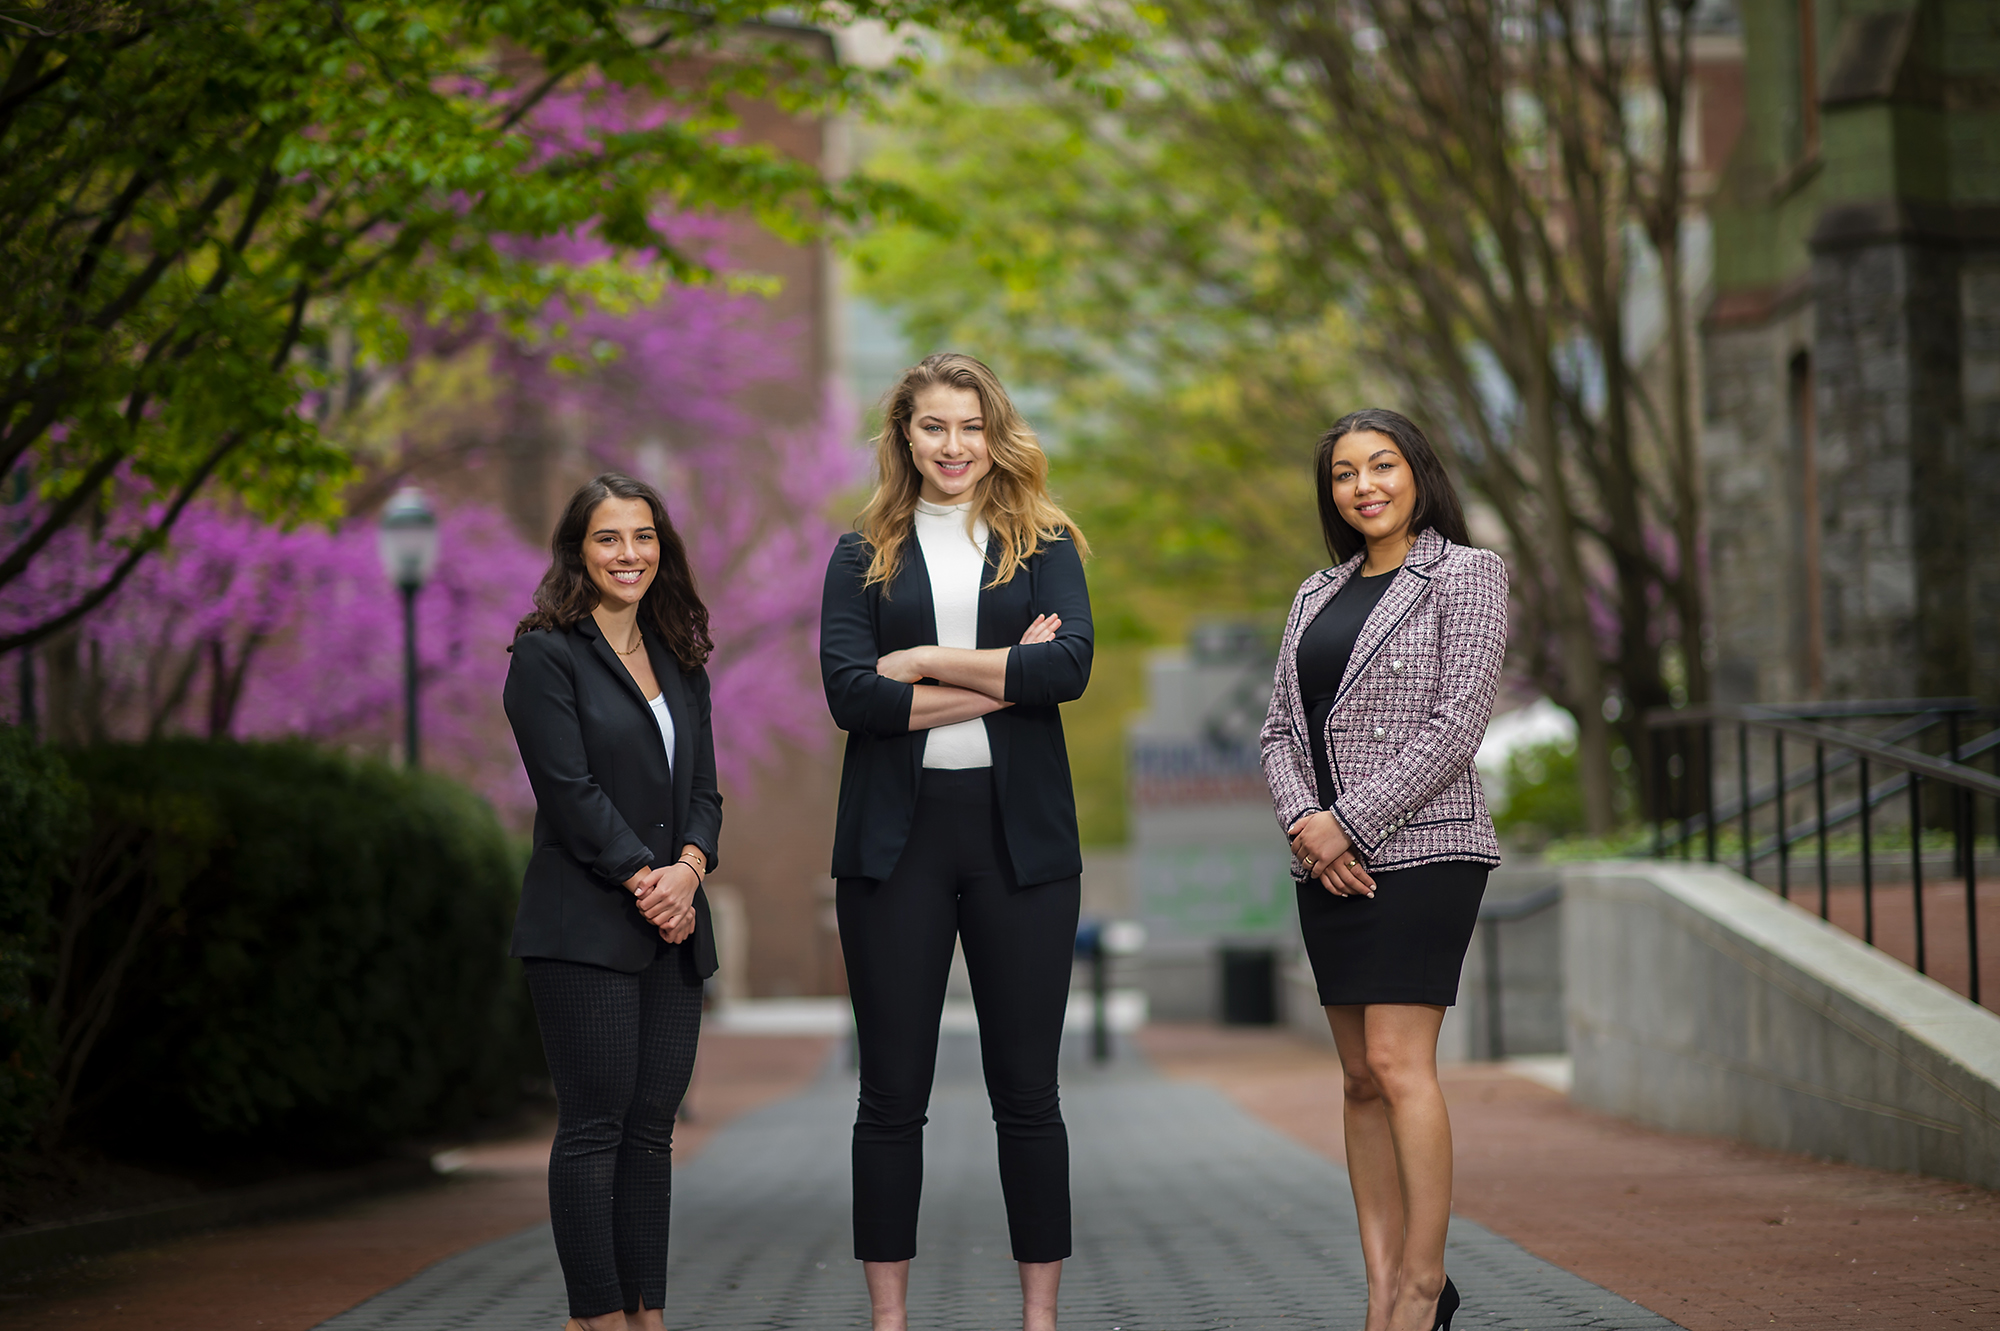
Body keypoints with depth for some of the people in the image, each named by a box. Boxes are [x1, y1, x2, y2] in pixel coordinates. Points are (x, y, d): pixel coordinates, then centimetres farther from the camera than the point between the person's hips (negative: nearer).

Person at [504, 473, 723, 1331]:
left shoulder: (680, 663, 17)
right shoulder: (546, 656, -3)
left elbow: (703, 788, 13)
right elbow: (570, 791, -11)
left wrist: (688, 867, -6)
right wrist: (645, 881, -14)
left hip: (673, 926, 6)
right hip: (585, 928, -6)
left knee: (652, 1126, 6)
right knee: (595, 1125, -6)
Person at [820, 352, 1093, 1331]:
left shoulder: (1043, 544, 9)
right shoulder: (864, 557, 9)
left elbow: (1070, 664, -10)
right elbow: (849, 693, -7)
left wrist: (928, 662, -10)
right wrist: (1003, 680, -10)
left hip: (1020, 836, 0)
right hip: (897, 839, 0)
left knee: (1026, 1090, 4)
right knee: (892, 1093, 3)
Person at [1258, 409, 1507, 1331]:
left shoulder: (1465, 576, -1)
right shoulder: (1318, 596, 17)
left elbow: (1456, 726, -10)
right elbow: (1281, 730, 13)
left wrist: (1347, 821, -13)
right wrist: (1302, 822, -6)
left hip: (1420, 847, -6)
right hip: (1327, 865, 6)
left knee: (1397, 1062, -14)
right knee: (1361, 1079, 4)